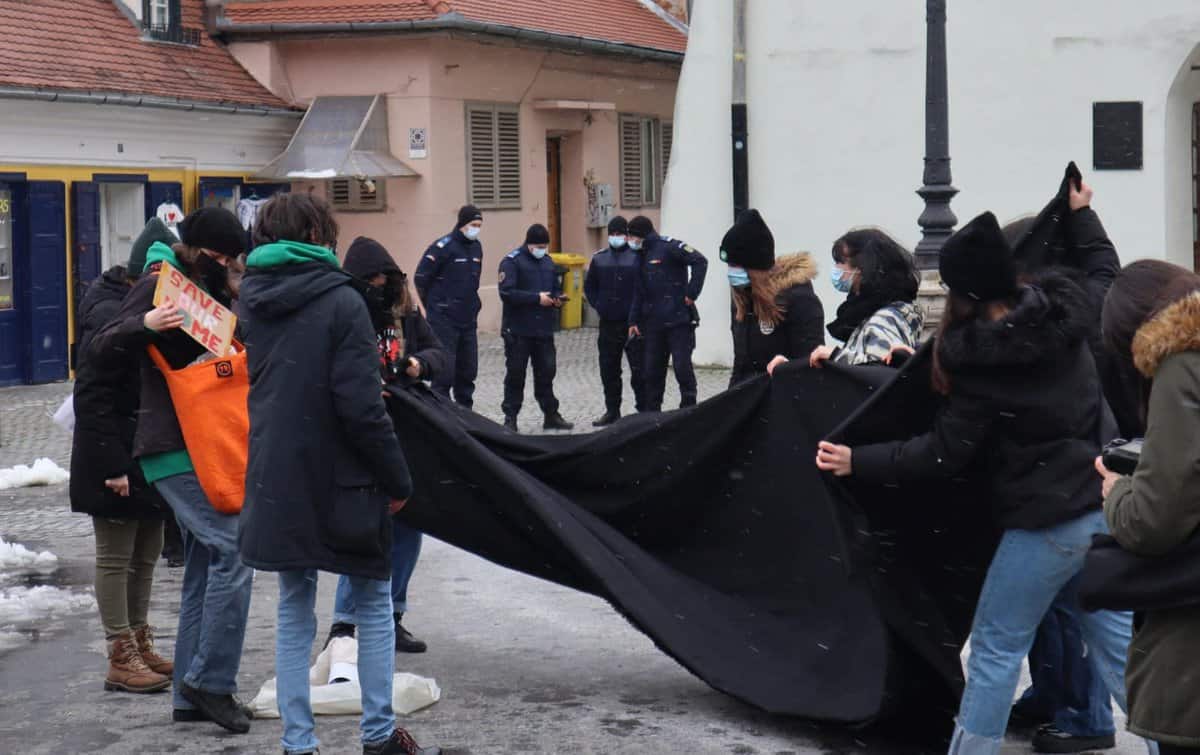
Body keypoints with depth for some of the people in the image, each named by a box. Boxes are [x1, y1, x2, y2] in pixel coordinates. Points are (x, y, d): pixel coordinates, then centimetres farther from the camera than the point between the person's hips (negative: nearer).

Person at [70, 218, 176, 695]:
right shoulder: (111, 316, -19)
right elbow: (91, 397, -21)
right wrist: (112, 466, -23)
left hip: (148, 458, 9)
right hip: (115, 462, -9)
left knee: (145, 555, 16)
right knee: (116, 558, 0)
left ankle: (139, 646, 26)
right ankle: (121, 660, 7)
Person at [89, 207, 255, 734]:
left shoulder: (209, 290, 18)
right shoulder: (159, 285, -8)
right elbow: (99, 352, -13)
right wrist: (143, 324, -32)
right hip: (173, 448, -9)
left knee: (205, 567, 10)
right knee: (233, 552, -16)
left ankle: (192, 696, 16)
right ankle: (211, 681, -8)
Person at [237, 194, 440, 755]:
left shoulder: (253, 301, 5)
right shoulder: (341, 301, -13)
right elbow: (362, 408, -17)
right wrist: (397, 479, -8)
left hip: (276, 478, 5)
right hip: (340, 478, -5)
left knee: (294, 610, 13)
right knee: (373, 602, 12)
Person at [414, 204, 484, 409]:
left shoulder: (476, 247, 10)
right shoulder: (443, 247, -13)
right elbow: (421, 278, -8)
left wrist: (471, 304, 16)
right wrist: (434, 306, 2)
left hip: (469, 319, 7)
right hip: (444, 321, -7)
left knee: (468, 370, 10)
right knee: (445, 370, -7)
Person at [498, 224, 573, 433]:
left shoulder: (548, 262, 13)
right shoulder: (512, 261, -9)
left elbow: (556, 288, 23)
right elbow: (507, 293, -19)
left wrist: (558, 299, -1)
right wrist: (537, 298, -21)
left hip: (544, 329, 6)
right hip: (518, 331, -6)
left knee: (546, 373, 10)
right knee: (516, 374, 1)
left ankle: (551, 415, 19)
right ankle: (510, 418, 8)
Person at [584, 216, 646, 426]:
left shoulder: (637, 257, -4)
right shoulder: (599, 258, 9)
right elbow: (589, 286, 21)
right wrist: (598, 306, 9)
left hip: (633, 322, -5)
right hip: (608, 323, 5)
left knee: (639, 369, -5)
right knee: (608, 370, 10)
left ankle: (644, 410, 2)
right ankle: (612, 410, 20)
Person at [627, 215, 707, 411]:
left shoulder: (668, 247, -9)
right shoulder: (642, 255, 15)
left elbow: (700, 261, -18)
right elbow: (639, 292, 18)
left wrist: (691, 293, -17)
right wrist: (633, 320, 12)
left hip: (679, 320, -7)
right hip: (653, 322, 7)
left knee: (682, 366, -4)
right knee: (653, 369, 9)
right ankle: (651, 413, 16)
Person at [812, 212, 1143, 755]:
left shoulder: (982, 362, -16)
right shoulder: (1065, 316, 2)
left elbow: (944, 454, -13)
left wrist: (857, 463, -8)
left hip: (1046, 523, -7)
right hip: (1106, 506, 7)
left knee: (996, 647, 7)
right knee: (1117, 644, 13)